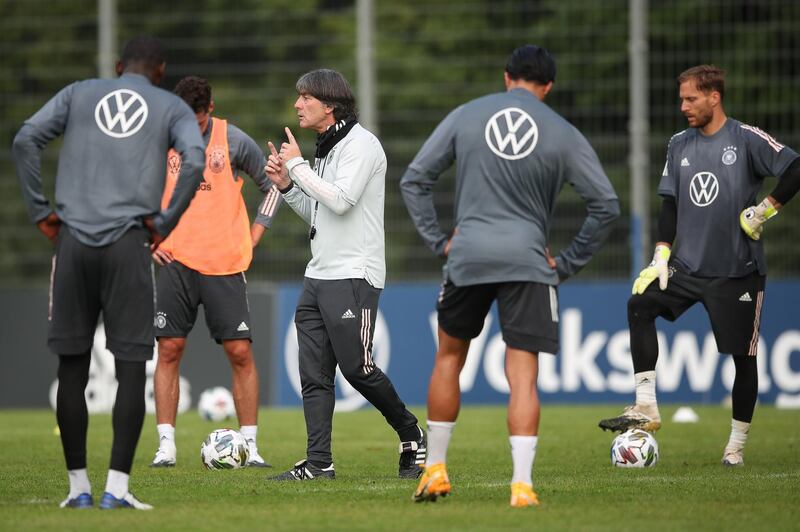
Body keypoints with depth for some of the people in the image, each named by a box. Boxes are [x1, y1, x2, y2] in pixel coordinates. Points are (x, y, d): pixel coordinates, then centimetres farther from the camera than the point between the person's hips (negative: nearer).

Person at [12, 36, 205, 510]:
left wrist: (41, 213, 6)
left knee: (72, 366, 7)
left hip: (73, 241, 2)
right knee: (132, 367, 0)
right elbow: (195, 161, -7)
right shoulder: (173, 108, 12)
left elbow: (26, 140, 3)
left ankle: (78, 487, 7)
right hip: (129, 244, -2)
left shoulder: (79, 94, 16)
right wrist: (163, 224, -1)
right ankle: (117, 488, -9)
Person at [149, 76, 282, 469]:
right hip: (176, 261, 1)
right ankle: (166, 446, 1)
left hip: (225, 265, -1)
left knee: (240, 352, -4)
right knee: (169, 350, -3)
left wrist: (252, 238, 5)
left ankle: (250, 446, 3)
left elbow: (273, 186, 11)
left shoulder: (234, 141, -1)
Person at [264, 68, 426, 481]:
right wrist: (286, 184, 8)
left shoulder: (360, 144, -10)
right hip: (319, 277, 9)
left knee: (356, 367, -8)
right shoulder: (325, 149, 19)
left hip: (353, 276, -9)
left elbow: (340, 200, -22)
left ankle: (410, 435, 12)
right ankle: (319, 462, 0)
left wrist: (298, 165, -12)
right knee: (314, 373, 1)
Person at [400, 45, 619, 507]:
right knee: (523, 377, -2)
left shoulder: (465, 116, 6)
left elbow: (414, 180, 7)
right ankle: (522, 483, -14)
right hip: (528, 264, -1)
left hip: (468, 258, 2)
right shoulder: (563, 134, 2)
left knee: (449, 359, 20)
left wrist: (439, 240, 11)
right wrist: (568, 262, 8)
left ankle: (435, 470, 24)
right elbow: (606, 205, 1)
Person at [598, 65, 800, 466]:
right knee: (640, 305, -16)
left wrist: (766, 209, -14)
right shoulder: (679, 145, 9)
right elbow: (670, 204, 12)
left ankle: (737, 444, 13)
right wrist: (661, 256, 3)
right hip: (687, 266, 5)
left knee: (743, 355, 0)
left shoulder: (746, 139, -8)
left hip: (738, 271, -5)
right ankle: (645, 409, -16)